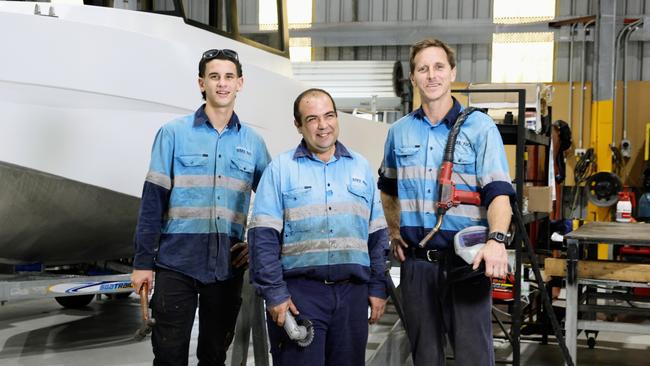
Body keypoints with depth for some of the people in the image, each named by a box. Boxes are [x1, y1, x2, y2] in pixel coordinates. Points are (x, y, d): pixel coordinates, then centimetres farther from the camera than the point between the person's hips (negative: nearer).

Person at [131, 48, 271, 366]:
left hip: (227, 267, 3)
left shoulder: (252, 142, 8)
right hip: (177, 263, -3)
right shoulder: (174, 133, -1)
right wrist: (143, 262, -5)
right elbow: (153, 200, -2)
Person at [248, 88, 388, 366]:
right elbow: (264, 238, -5)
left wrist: (378, 287, 8)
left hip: (353, 291, 4)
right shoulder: (280, 169, 1)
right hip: (298, 292, -3)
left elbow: (377, 236, 15)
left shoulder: (360, 167, 13)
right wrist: (274, 293, -11)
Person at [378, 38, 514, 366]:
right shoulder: (399, 132, 9)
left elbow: (498, 191, -15)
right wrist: (394, 231, 15)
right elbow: (387, 188, 26)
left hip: (466, 260, -4)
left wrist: (496, 239, -31)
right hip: (416, 261, 4)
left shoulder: (480, 128, -5)